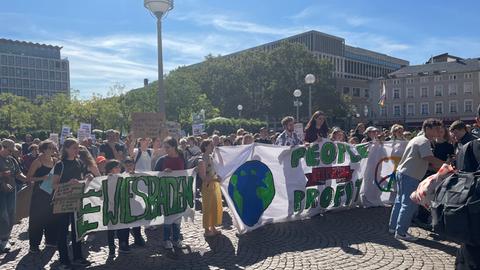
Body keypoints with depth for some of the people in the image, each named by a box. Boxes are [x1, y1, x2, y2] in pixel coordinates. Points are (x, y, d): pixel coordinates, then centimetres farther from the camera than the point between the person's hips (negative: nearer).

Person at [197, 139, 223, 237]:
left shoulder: (211, 158, 7)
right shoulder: (202, 161, -16)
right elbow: (203, 177, -19)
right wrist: (215, 178, -29)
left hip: (215, 185, 8)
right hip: (208, 186, -8)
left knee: (216, 207, 15)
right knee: (208, 208, 3)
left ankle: (213, 227, 30)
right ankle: (207, 230, 17)